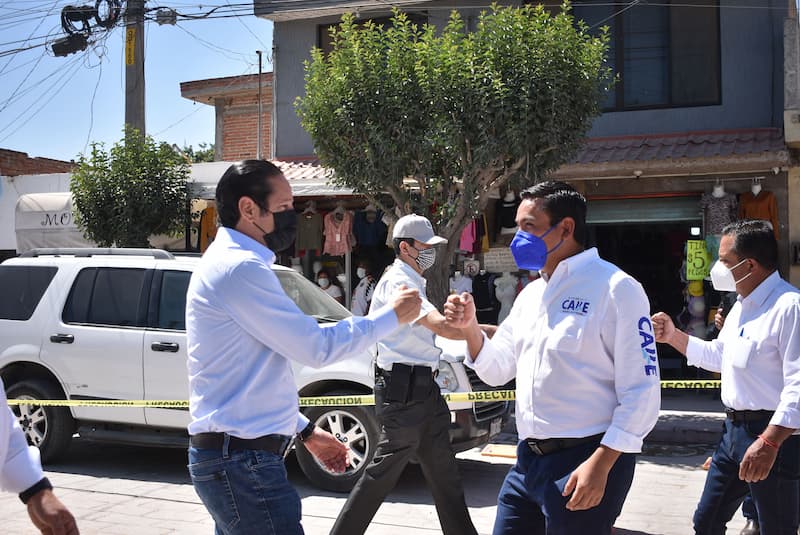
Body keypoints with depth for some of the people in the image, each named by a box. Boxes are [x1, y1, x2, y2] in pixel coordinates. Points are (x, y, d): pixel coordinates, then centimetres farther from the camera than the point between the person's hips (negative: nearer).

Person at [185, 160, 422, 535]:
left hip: (229, 454, 10)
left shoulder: (228, 262, 17)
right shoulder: (240, 268, -16)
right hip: (242, 461, -10)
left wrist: (305, 432, 21)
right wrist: (391, 315, -3)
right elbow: (316, 347, -15)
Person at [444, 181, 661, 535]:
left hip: (585, 462, -7)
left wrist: (600, 464, -19)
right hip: (528, 459, 7)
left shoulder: (616, 289, -12)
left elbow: (642, 391, -14)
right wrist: (470, 327, 0)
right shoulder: (530, 294, 12)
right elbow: (496, 371, 17)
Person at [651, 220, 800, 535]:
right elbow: (718, 356, 27)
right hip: (734, 428, 10)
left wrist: (769, 442, -30)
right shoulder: (742, 306, 14)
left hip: (772, 436, -9)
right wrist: (673, 336, 16)